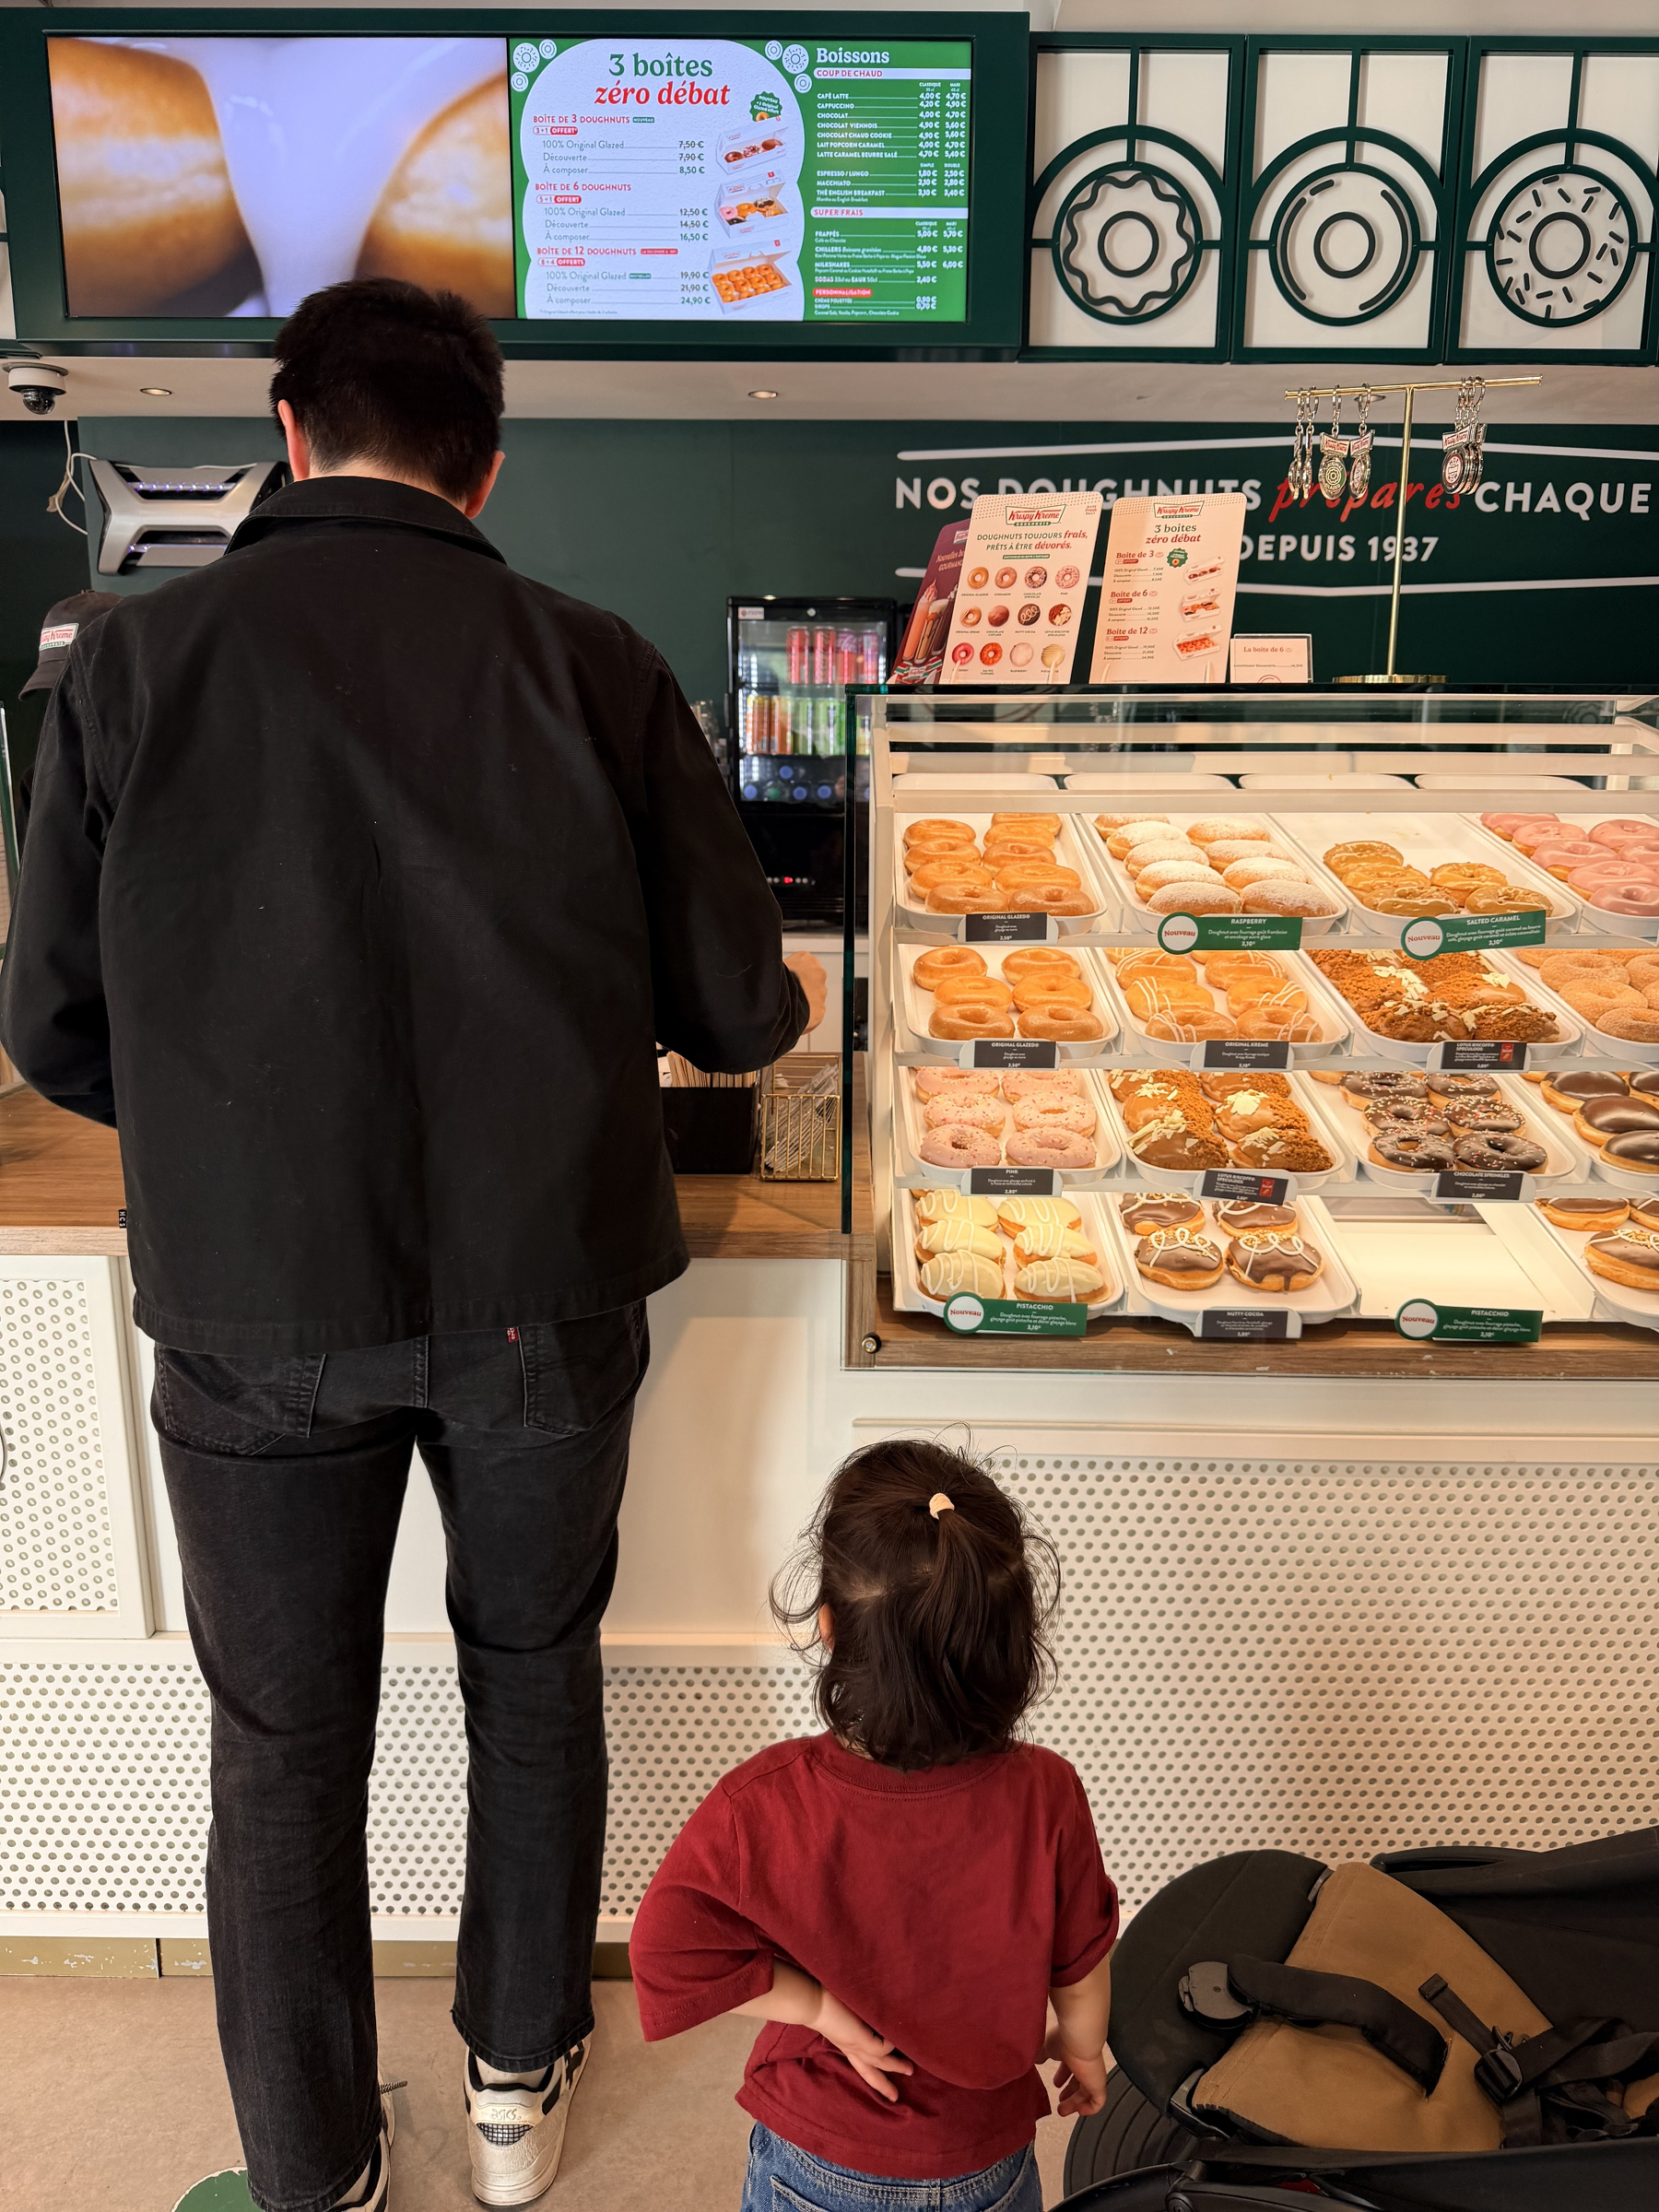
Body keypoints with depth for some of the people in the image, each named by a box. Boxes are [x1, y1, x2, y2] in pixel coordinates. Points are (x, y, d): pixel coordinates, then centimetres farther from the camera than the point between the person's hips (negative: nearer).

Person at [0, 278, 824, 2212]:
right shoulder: (589, 667, -5)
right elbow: (737, 1006, -2)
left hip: (256, 1311, 0)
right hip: (541, 1293, 1)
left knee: (285, 1749, 18)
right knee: (533, 1674, 24)